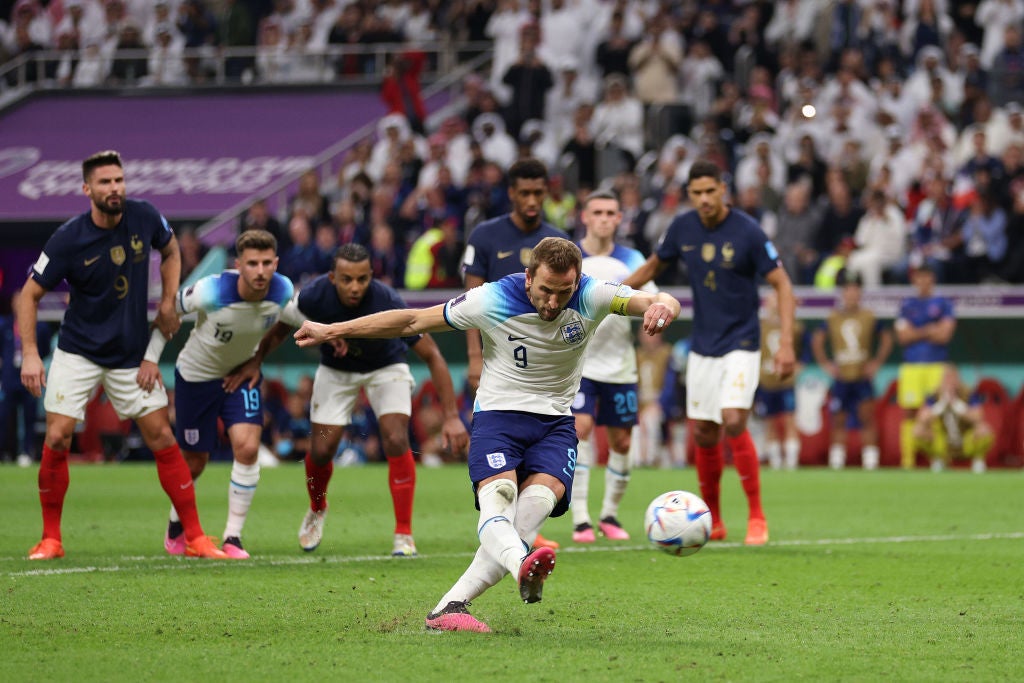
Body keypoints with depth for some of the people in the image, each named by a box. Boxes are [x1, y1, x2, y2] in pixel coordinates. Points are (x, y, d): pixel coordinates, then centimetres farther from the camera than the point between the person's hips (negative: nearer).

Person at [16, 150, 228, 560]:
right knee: (57, 439, -11)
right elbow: (30, 294, -8)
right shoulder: (68, 240, -17)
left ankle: (195, 538, 5)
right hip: (77, 353, -2)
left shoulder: (145, 218, -9)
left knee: (162, 439, -1)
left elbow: (170, 252, 13)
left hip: (132, 354, 2)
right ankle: (51, 539, 4)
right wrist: (30, 354, -16)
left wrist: (168, 304, 1)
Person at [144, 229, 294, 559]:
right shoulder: (212, 292, -32)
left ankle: (233, 537, -6)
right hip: (196, 375, -3)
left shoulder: (283, 291, -21)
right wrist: (150, 359, -19)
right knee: (194, 463, 8)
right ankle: (177, 527, 38)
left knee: (247, 448, -17)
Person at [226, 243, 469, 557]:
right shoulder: (314, 296, -30)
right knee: (322, 449, -3)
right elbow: (281, 328, -4)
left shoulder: (389, 304, -36)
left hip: (386, 368, -2)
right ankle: (317, 511, 32)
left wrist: (452, 416, -32)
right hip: (336, 371, 2)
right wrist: (255, 361, -8)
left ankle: (404, 535, -12)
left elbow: (432, 355, -28)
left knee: (396, 440, -21)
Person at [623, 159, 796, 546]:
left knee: (733, 423, -19)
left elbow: (781, 284, -11)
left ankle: (757, 517, -9)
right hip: (702, 348, 5)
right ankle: (712, 521, 21)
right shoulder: (683, 228, -1)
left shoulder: (747, 232, -15)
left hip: (740, 346, -5)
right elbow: (653, 266, 17)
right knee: (704, 434, 6)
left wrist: (786, 344, -19)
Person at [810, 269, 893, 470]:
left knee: (867, 415, -9)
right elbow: (817, 340, 13)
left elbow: (886, 338, 11)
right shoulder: (832, 319, 2)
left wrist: (877, 362, 5)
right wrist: (825, 363, 6)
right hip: (841, 377, 1)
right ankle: (836, 458, 13)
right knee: (839, 420, 5)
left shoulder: (869, 317, 1)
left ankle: (870, 459, -7)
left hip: (863, 377, -1)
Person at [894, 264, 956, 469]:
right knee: (909, 413, -3)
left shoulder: (943, 304, 7)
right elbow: (903, 336, 3)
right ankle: (907, 459, -2)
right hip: (911, 366, 1)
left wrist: (916, 333, -2)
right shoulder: (907, 305, 13)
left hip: (936, 365, -1)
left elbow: (944, 334, -4)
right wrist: (929, 331, -3)